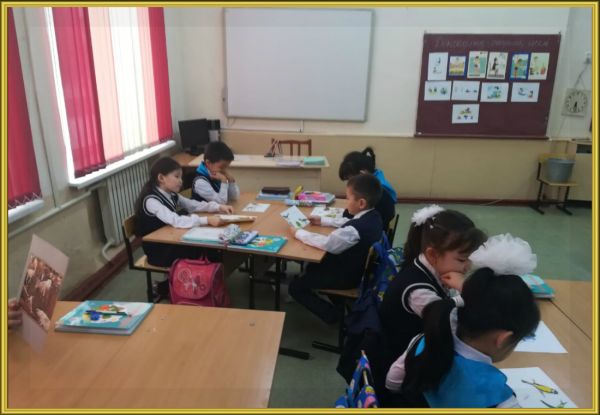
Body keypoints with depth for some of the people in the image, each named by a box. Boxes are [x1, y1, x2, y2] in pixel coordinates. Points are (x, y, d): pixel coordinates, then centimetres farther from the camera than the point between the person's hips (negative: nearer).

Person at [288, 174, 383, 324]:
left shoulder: (356, 229, -35)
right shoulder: (373, 216, -7)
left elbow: (326, 243, -29)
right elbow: (346, 224, 10)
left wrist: (298, 232, -17)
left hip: (348, 275, -9)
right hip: (360, 267, 9)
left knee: (296, 287, -1)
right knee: (313, 267, 28)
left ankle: (333, 315, 2)